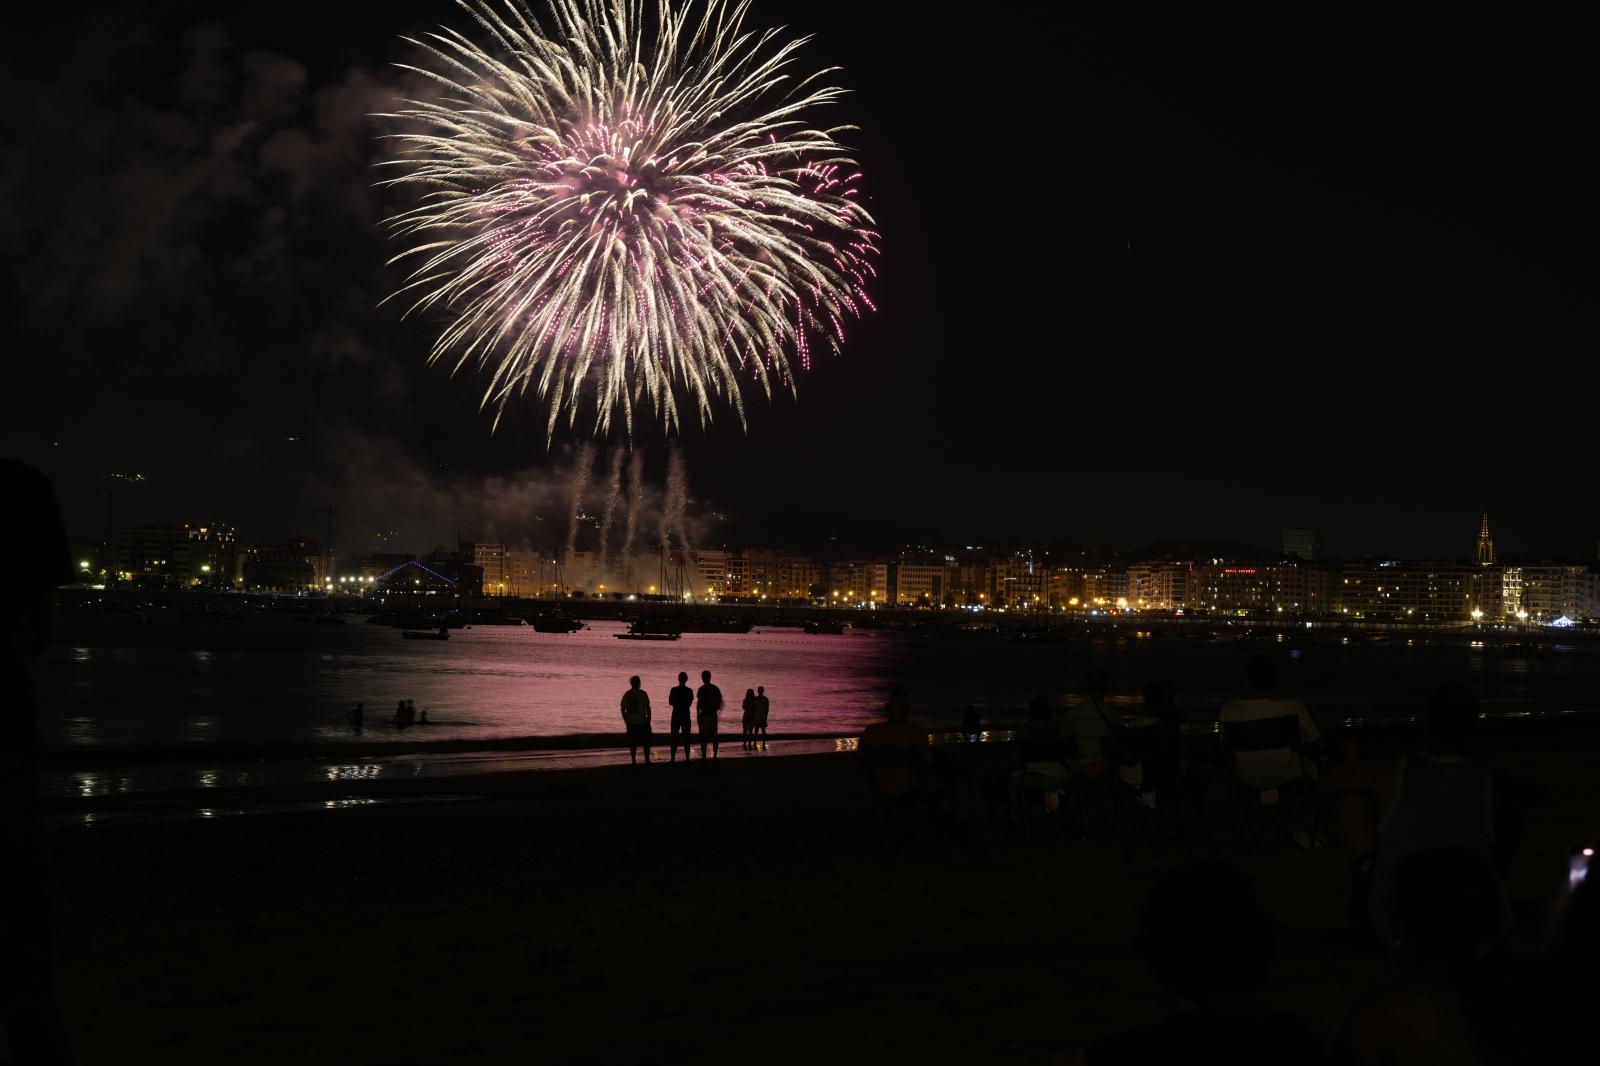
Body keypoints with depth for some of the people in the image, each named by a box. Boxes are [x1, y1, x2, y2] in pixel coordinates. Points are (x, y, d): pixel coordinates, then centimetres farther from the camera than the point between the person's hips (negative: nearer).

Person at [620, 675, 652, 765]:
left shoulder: (626, 694, 3)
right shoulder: (642, 693, -7)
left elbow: (623, 708, 4)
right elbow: (647, 707, -8)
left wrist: (625, 720, 13)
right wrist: (649, 718, 2)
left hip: (631, 723, 3)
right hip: (642, 721, -3)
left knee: (632, 743, 8)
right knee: (646, 741, 8)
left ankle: (633, 761, 7)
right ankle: (647, 760, 7)